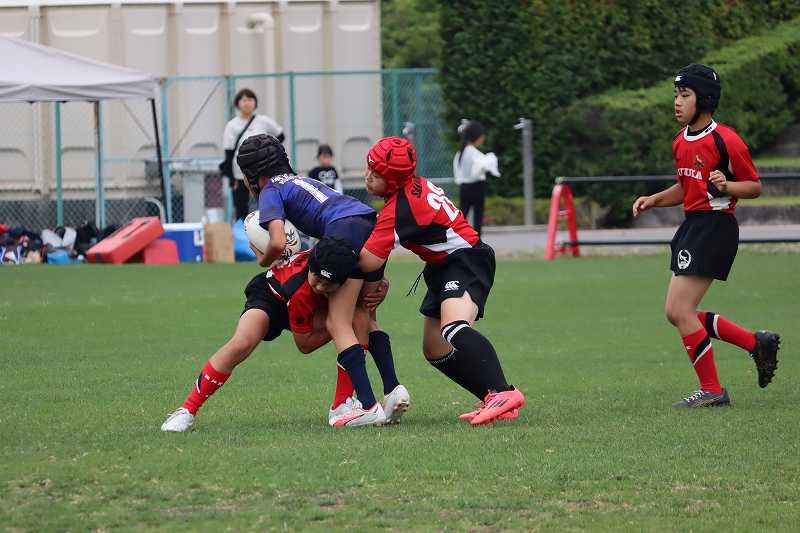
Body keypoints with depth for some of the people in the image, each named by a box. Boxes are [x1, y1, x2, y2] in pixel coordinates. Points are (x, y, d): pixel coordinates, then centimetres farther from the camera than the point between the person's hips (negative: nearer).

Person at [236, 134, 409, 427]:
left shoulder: (270, 192, 10)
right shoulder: (300, 181, 35)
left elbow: (278, 243, -5)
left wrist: (264, 260, 15)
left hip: (346, 230, -8)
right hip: (373, 224, 8)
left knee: (338, 323, -5)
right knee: (365, 318, 19)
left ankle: (369, 407, -15)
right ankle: (393, 389, 4)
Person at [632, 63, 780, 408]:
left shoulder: (726, 140, -14)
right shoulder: (681, 141, 12)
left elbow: (754, 186, -8)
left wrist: (726, 186, -26)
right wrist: (653, 200, 9)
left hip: (714, 226, -9)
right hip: (692, 225, 9)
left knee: (680, 310, -11)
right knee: (677, 313, 9)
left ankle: (711, 391, 1)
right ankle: (758, 344, 19)